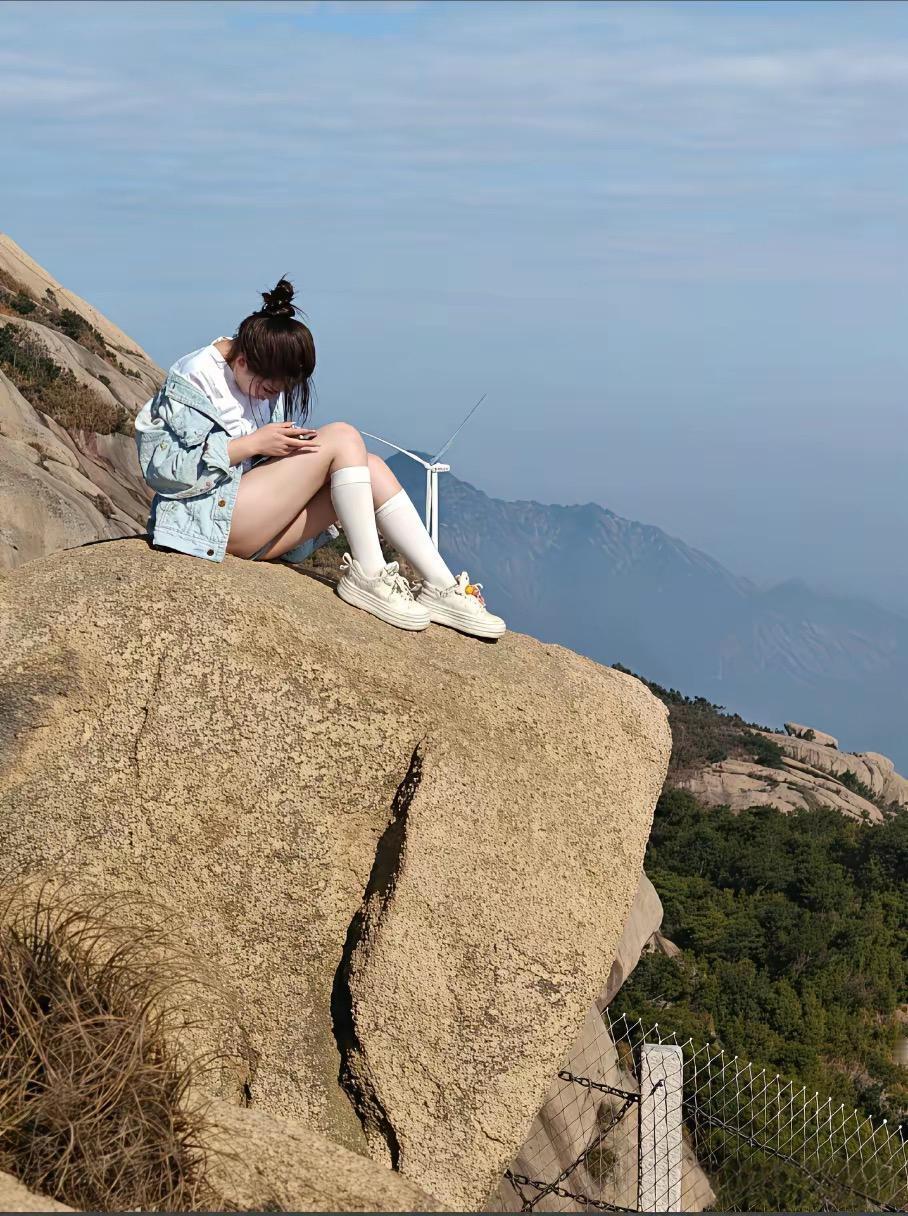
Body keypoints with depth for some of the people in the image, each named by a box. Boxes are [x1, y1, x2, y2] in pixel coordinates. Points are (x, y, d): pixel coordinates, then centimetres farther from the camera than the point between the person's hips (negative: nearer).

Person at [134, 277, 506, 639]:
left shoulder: (272, 380, 9)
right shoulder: (193, 381, -12)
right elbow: (162, 468, -18)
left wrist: (292, 445, -6)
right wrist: (253, 444, -22)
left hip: (263, 524, 8)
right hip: (212, 518, -8)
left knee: (369, 467, -14)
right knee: (342, 438, -20)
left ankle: (441, 586, -19)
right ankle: (367, 576, -21)